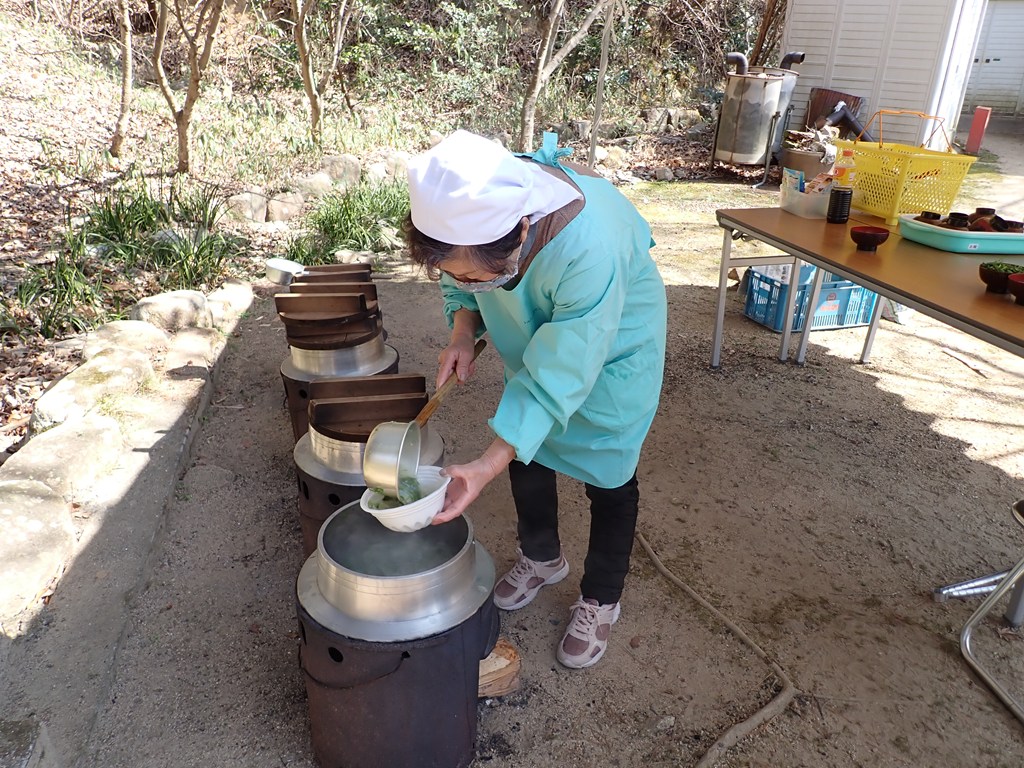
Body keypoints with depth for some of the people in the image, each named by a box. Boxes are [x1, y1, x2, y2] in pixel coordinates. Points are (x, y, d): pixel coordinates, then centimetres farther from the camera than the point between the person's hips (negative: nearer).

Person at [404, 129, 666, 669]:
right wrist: (462, 331, -22)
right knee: (525, 447, 16)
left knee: (606, 474, 5)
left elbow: (560, 375, -38)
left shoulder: (590, 246, -45)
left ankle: (600, 599, 30)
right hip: (533, 337, 6)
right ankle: (542, 557, 43)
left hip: (611, 348, -5)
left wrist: (486, 467, -40)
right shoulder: (472, 208, -28)